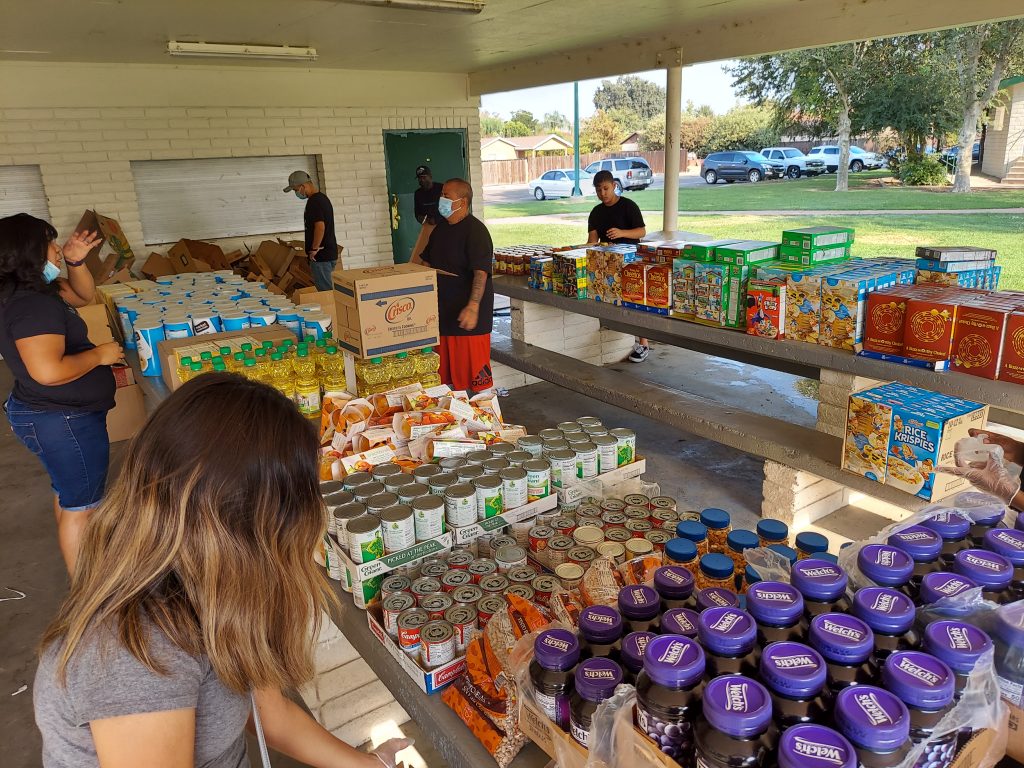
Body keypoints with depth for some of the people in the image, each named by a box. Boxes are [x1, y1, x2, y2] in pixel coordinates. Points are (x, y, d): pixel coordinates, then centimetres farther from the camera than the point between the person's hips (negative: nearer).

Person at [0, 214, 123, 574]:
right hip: (64, 422, -11)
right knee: (80, 506, 3)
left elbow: (82, 295, 16)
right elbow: (49, 371, -36)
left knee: (67, 493, 26)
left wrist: (76, 262, -2)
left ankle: (79, 563, 45)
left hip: (49, 414, 11)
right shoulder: (33, 306, -27)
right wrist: (99, 355, -22)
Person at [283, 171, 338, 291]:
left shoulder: (313, 201, -16)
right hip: (329, 253, 10)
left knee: (324, 291, -5)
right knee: (327, 289, 15)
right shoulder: (323, 198, 15)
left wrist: (315, 248, -17)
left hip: (321, 256, -10)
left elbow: (320, 226, -27)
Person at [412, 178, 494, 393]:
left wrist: (473, 307, -33)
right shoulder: (440, 228, 12)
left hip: (467, 313, -9)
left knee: (473, 363, -2)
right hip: (443, 309, 9)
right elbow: (424, 260, 24)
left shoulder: (475, 231, -15)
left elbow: (481, 273, -24)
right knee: (448, 364, 15)